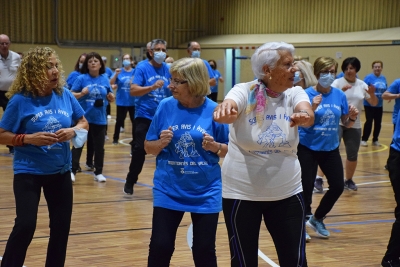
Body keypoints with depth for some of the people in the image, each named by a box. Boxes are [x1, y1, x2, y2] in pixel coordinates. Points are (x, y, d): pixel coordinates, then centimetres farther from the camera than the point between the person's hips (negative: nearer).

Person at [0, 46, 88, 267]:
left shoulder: (65, 95, -4)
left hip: (60, 171, 4)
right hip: (28, 172, -4)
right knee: (25, 225, -12)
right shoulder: (21, 100, -14)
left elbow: (84, 123, 7)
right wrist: (29, 138, -23)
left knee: (62, 226, 11)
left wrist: (73, 131, -14)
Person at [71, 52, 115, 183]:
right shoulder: (81, 78, -6)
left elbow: (110, 98, 12)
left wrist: (111, 97, -10)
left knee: (99, 146, 8)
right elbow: (71, 95, -6)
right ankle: (72, 170, 6)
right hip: (83, 117, -3)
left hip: (99, 119, 3)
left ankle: (98, 172, 17)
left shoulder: (105, 80, 5)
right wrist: (81, 94, -24)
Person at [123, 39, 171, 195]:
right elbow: (133, 91, -16)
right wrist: (152, 87, -28)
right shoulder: (142, 67, -7)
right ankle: (130, 182, 11)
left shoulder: (168, 69, 5)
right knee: (139, 149, -5)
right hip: (145, 116, -4)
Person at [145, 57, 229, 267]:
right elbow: (148, 147, 4)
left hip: (205, 193, -1)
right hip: (168, 191, 1)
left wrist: (215, 147, -19)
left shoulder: (214, 110, -8)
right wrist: (161, 143, -17)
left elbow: (229, 150, 1)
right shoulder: (166, 106, -3)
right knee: (160, 248, 3)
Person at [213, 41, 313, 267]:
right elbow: (227, 110, -33)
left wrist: (304, 115, -48)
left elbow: (308, 113, -24)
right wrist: (225, 109, -57)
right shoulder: (245, 91, -13)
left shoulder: (295, 93, -4)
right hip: (242, 193, -2)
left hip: (287, 193, 3)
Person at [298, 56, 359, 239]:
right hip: (308, 148, -5)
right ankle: (303, 223, 21)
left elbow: (346, 124, 7)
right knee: (307, 187, -2)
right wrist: (313, 108, -31)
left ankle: (317, 218, 28)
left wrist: (352, 117, -14)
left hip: (331, 149, 5)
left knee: (338, 186, 6)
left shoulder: (340, 95, -1)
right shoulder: (308, 94, -13)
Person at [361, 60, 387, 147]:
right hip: (369, 104, -5)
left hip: (379, 105, 5)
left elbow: (385, 91, 16)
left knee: (378, 123, 6)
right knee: (369, 121, -8)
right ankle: (364, 139, 2)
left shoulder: (383, 78, 8)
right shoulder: (368, 77, -9)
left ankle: (375, 140, 18)